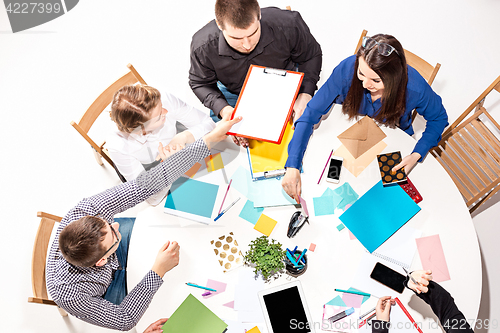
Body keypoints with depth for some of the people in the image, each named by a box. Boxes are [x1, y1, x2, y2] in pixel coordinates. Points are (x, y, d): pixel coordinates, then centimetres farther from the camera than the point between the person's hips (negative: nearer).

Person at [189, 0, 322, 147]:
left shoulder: (288, 25, -35)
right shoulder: (203, 45, -34)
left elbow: (311, 56, -15)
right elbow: (201, 83, -14)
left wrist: (305, 95, -31)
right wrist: (224, 110, -33)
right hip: (234, 93, 0)